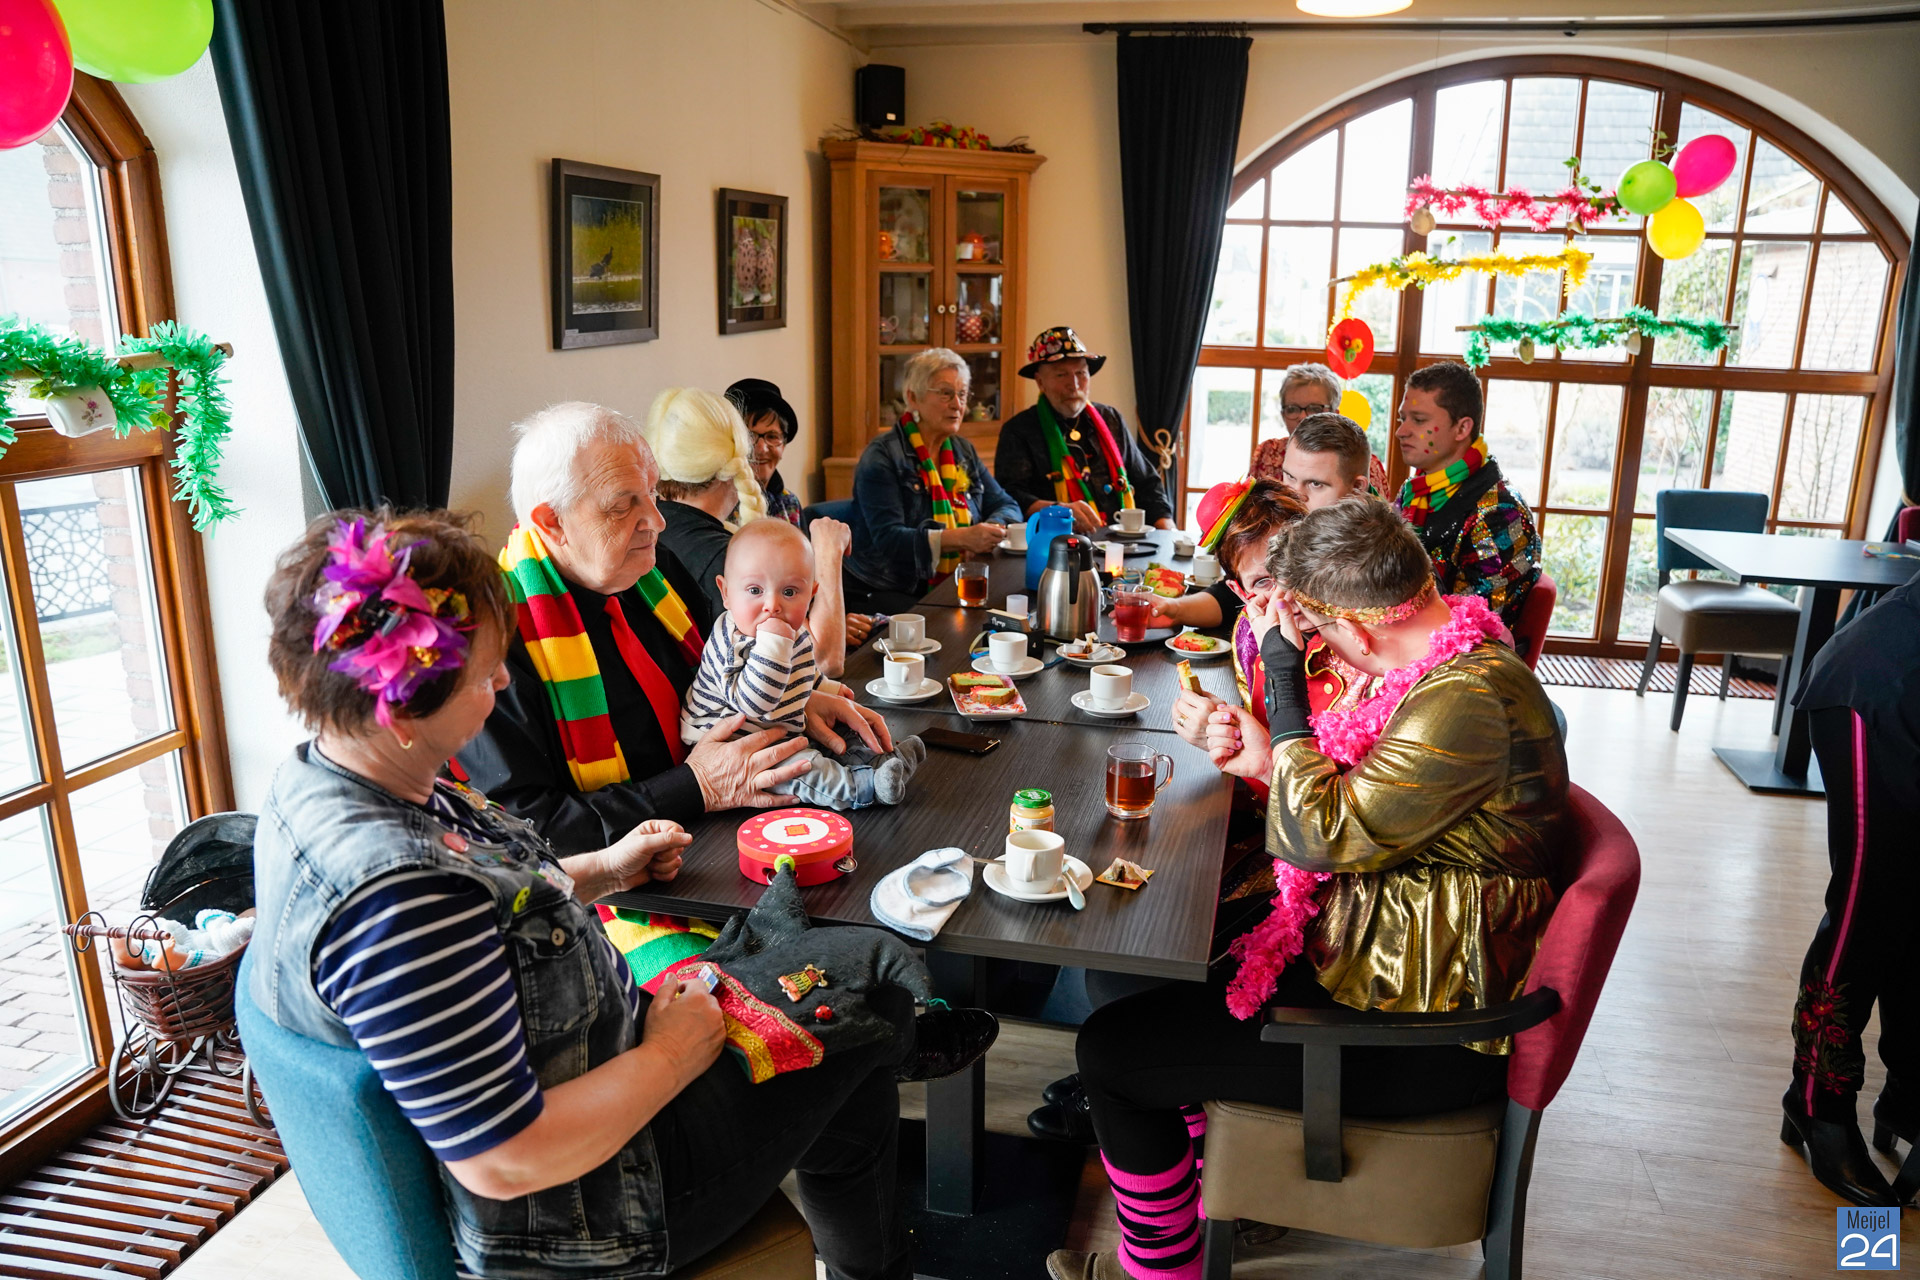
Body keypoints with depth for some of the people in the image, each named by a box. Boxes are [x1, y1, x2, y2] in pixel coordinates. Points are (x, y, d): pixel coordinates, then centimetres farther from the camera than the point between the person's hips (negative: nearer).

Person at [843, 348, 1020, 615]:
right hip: (887, 592, -6)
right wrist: (960, 538, -32)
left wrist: (989, 531, -12)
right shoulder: (882, 456, -7)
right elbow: (888, 538, -18)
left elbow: (1006, 506, 13)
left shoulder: (963, 451, 15)